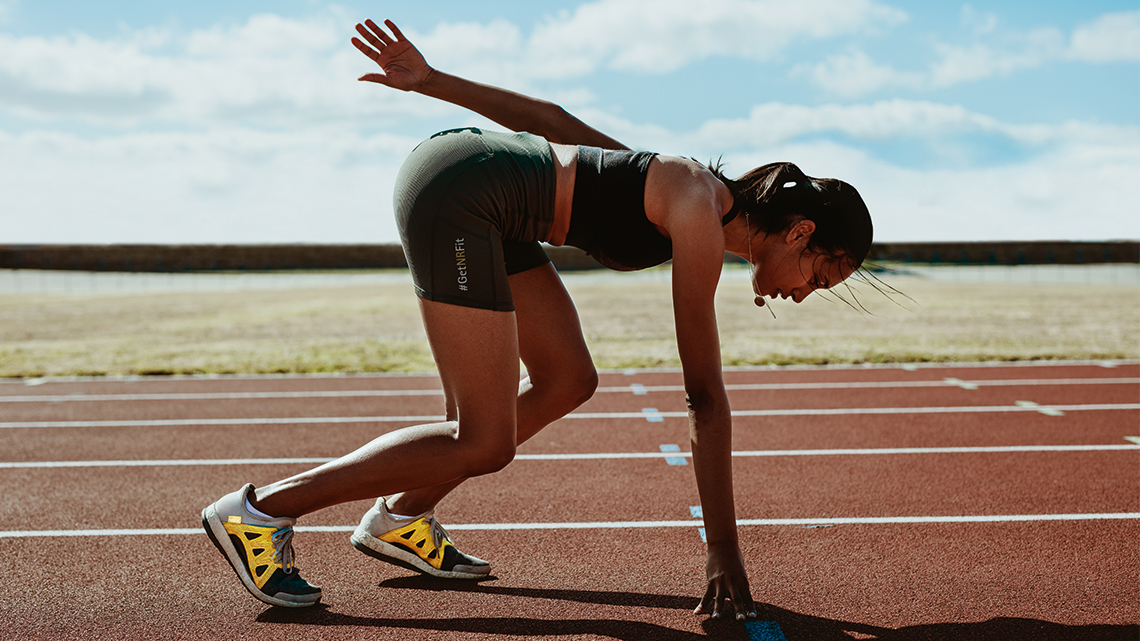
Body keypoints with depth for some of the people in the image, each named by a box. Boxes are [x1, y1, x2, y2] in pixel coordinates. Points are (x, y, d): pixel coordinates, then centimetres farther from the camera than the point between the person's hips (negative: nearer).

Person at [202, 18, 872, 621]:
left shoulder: (684, 189, 13)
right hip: (457, 193, -10)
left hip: (462, 175, 10)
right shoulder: (703, 220, -12)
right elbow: (706, 396, -13)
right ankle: (260, 511, -3)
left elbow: (552, 118, 14)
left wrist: (429, 80, 16)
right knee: (485, 445, -8)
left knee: (568, 381, 14)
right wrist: (725, 551, -9)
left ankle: (401, 519, 22)